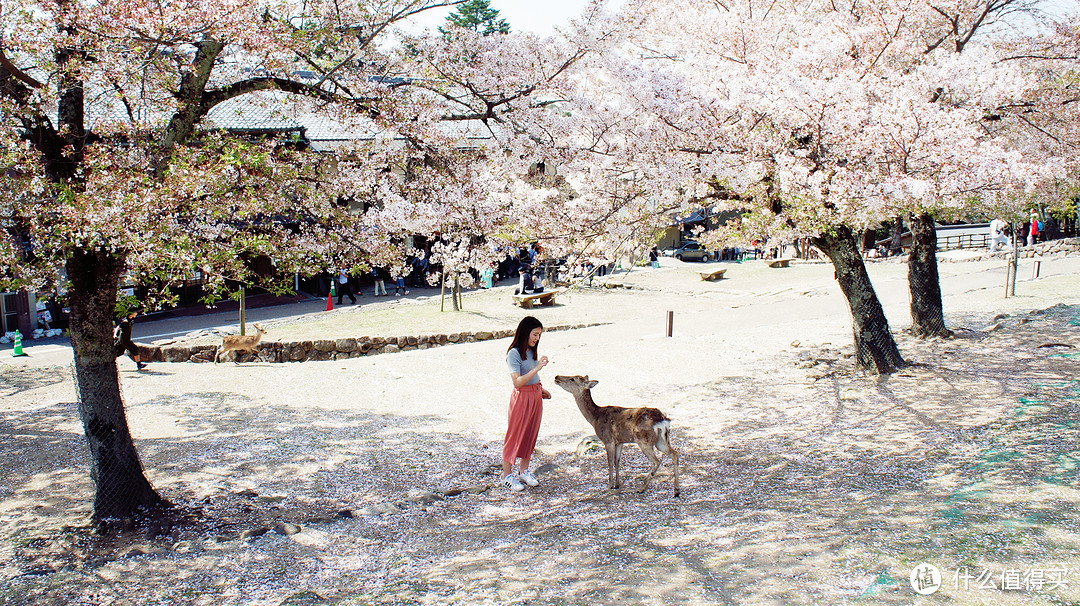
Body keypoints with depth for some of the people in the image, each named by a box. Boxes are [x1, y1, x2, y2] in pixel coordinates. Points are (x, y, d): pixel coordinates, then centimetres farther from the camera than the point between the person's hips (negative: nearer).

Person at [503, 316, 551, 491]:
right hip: (522, 397, -8)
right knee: (514, 435, 2)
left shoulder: (531, 351, 7)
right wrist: (537, 368, -28)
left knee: (531, 434, 14)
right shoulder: (514, 353, -17)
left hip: (536, 396, 8)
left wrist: (541, 389, 13)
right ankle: (507, 475, 13)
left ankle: (524, 471, 28)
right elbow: (517, 382, -25)